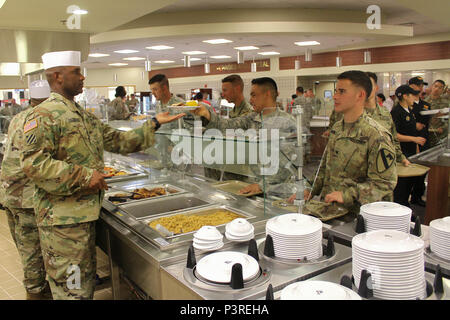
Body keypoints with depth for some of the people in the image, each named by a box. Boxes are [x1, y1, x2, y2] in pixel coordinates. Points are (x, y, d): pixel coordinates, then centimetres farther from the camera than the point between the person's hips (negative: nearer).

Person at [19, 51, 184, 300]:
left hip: (86, 212, 9)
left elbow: (116, 140, 19)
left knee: (86, 280, 20)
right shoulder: (43, 115, -14)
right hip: (62, 217, -9)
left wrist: (154, 124, 13)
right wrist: (83, 176, -24)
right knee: (70, 286, 1)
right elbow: (32, 162, -23)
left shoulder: (83, 115, 16)